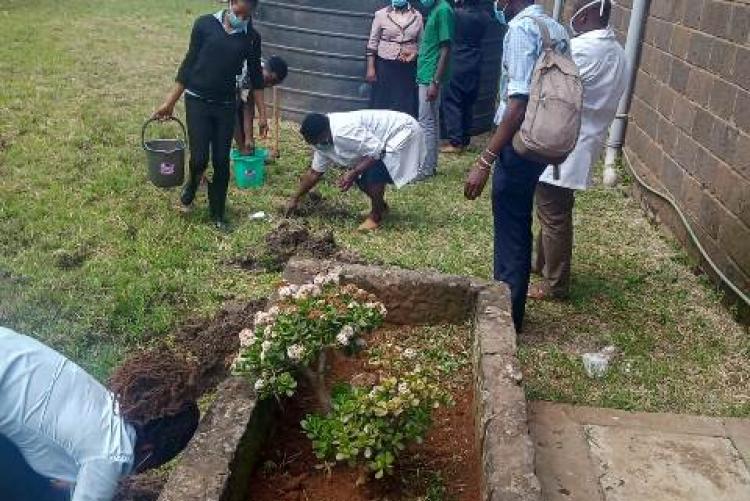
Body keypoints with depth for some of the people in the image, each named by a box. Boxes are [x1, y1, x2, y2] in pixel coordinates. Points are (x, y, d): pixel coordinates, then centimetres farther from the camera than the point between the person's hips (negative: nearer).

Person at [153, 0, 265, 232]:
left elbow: (256, 76, 7)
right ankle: (192, 184, 27)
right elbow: (189, 63, -1)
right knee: (200, 158, -8)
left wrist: (262, 114, 5)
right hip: (197, 101, -2)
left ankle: (217, 213, 19)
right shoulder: (205, 24, -7)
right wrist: (170, 102, 0)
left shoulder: (251, 37, -2)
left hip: (226, 106, 2)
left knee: (221, 162, 2)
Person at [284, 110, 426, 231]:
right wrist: (295, 199, 15)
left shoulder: (343, 132, -32)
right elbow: (315, 172, 11)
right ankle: (381, 206, 29)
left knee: (373, 175, -21)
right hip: (384, 140, 9)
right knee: (361, 178, 6)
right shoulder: (323, 141, -1)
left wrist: (353, 173, -26)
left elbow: (376, 151, -30)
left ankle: (376, 217, 0)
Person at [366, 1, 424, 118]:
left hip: (408, 68, 1)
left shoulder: (417, 16, 5)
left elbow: (421, 43, 9)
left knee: (406, 108, 2)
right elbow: (372, 43, 1)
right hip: (385, 66, -1)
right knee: (382, 105, 1)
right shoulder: (381, 14, 1)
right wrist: (370, 68, -4)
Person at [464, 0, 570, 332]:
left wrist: (484, 161, -25)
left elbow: (518, 105, -25)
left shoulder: (521, 28, -17)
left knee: (510, 234, 2)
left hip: (519, 145, -9)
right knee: (518, 230, 19)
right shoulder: (557, 30, 10)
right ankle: (511, 308, 33)